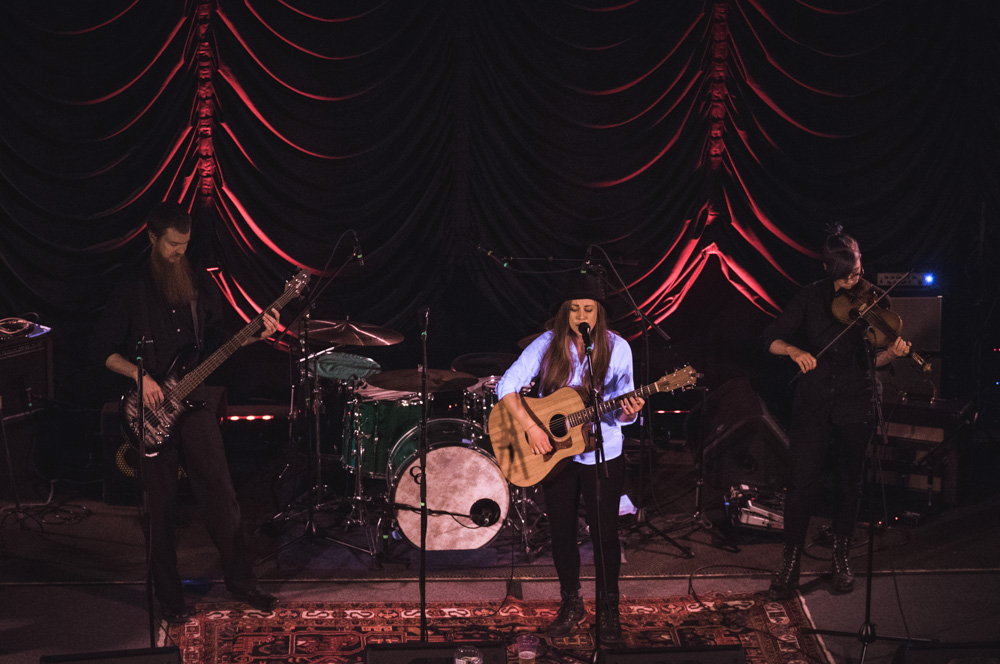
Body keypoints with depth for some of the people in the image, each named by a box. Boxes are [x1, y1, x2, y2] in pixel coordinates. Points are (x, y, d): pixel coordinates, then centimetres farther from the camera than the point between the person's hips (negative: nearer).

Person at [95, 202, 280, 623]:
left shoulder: (199, 285, 8)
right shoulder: (131, 291, -3)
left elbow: (215, 342, 14)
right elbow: (106, 351, -2)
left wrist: (255, 335, -2)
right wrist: (141, 375, -17)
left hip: (195, 402, 3)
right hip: (153, 410, -3)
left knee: (220, 493, 1)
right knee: (160, 506, 4)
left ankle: (241, 581, 14)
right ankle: (169, 596, 16)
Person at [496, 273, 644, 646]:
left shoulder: (616, 348, -7)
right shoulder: (548, 345, -7)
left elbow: (621, 411, -4)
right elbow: (507, 386, -13)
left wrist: (628, 412, -27)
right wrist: (531, 427, -23)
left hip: (602, 455, -1)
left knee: (605, 534, 2)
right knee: (562, 532, 11)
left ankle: (609, 611, 19)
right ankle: (571, 605, 30)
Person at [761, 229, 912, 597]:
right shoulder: (811, 297, 0)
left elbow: (873, 359, 2)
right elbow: (771, 338, -1)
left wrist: (893, 351, -19)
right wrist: (794, 350, -21)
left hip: (855, 405, 1)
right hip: (813, 403, -1)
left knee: (848, 483, 9)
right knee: (804, 481, -6)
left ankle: (841, 559, 26)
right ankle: (791, 560, 8)